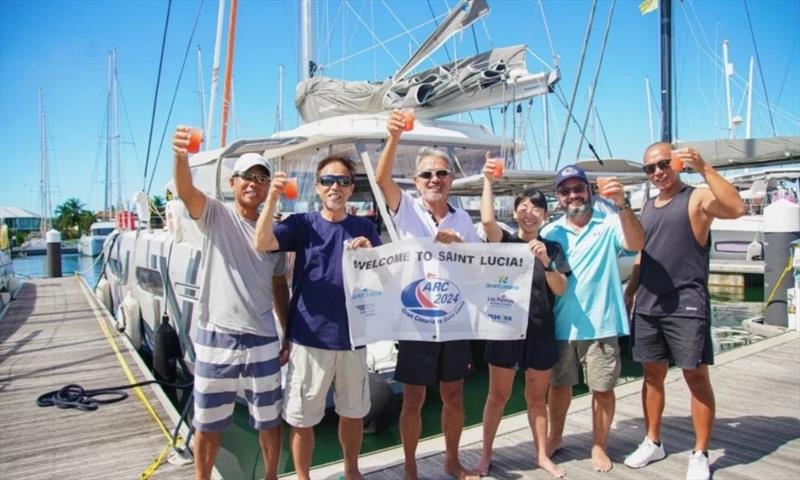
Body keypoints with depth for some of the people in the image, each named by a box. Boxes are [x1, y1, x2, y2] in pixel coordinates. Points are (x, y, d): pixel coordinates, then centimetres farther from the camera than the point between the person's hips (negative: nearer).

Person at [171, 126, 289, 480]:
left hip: (262, 340, 3)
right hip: (216, 337, -2)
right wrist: (181, 155, -46)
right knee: (208, 422, 13)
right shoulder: (214, 215, -3)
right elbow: (185, 191, -25)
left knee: (268, 419, 16)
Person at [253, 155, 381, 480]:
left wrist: (370, 253, -19)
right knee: (302, 418, 9)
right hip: (309, 337, -2)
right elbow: (262, 243, -17)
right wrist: (272, 198, -30)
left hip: (352, 337, 3)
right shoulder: (303, 224, -2)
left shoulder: (365, 228, 4)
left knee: (353, 411, 19)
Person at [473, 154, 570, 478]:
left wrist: (546, 262, -22)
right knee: (498, 396, 8)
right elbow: (487, 220, -23)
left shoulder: (552, 248, 4)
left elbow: (560, 290, -5)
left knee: (537, 397, 15)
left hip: (540, 329, 2)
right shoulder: (504, 242, -3)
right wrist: (488, 181, -20)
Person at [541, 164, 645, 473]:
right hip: (561, 324, 3)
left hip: (600, 324, -2)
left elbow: (636, 243, -25)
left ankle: (599, 446, 29)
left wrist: (621, 205, -38)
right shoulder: (550, 232, 3)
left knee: (602, 389, 10)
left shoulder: (609, 224, -5)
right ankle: (555, 437, 37)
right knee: (559, 385, 17)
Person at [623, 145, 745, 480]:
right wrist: (629, 292, 16)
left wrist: (703, 168, -27)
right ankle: (653, 443, 26)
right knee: (653, 374, 13)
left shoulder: (698, 198, -4)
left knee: (697, 377, 1)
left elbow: (737, 208, -25)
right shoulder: (648, 207, 15)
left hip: (686, 305, -6)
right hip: (647, 305, 6)